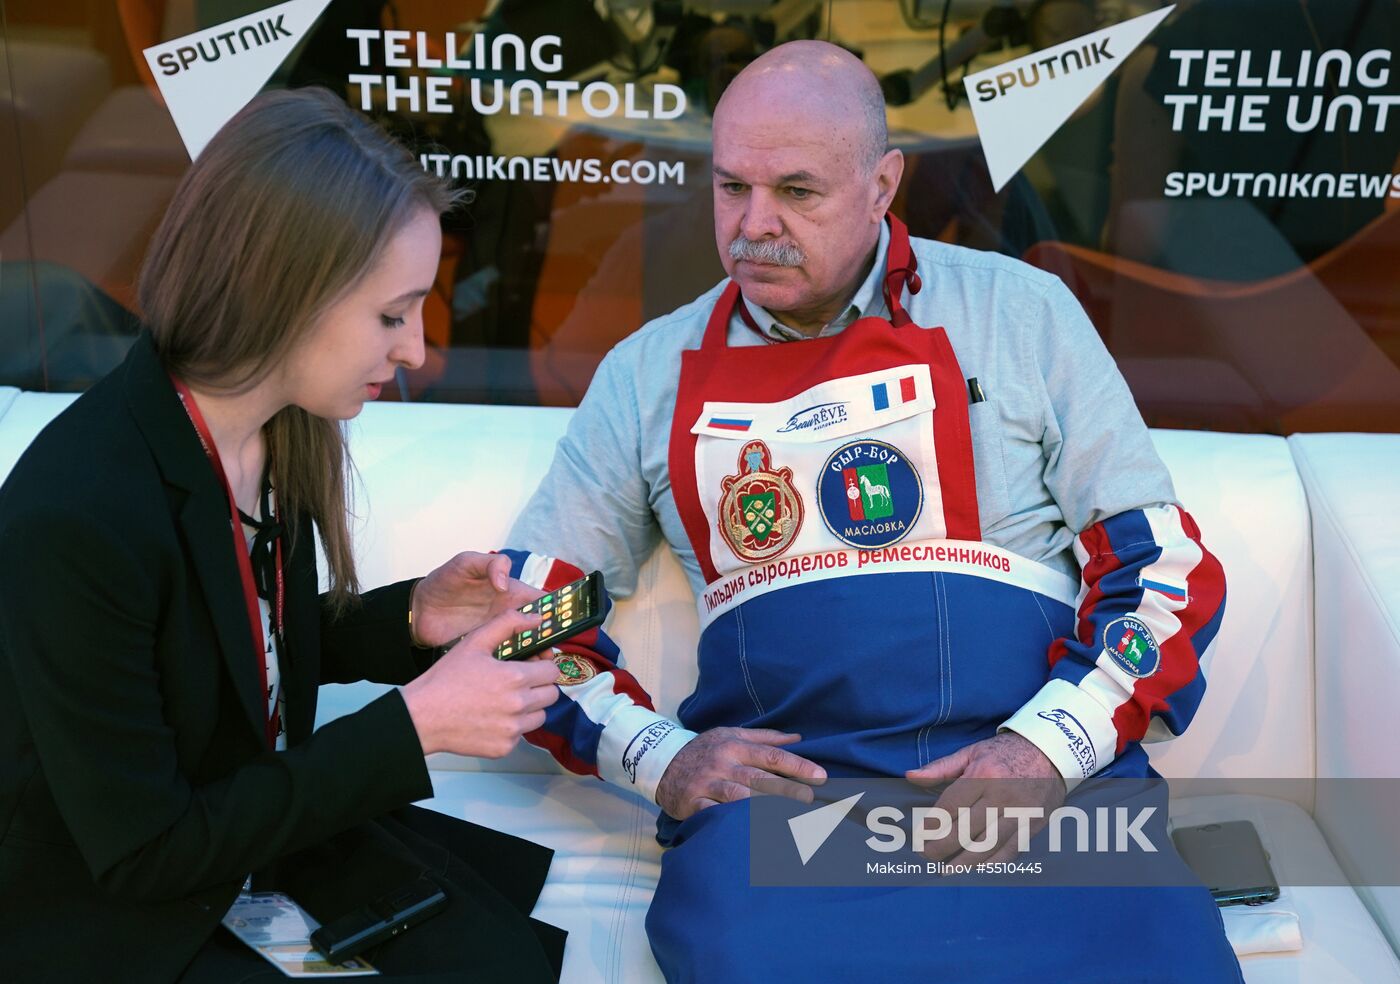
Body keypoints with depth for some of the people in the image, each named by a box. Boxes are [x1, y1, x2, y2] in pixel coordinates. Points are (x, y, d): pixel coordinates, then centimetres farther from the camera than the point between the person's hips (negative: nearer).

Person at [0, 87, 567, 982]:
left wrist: (410, 621, -10)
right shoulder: (75, 515, -31)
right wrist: (413, 726, -24)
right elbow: (141, 851, -23)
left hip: (266, 802, 6)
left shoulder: (283, 429, -9)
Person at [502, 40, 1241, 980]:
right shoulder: (650, 373, 12)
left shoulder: (1019, 312, 8)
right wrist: (658, 756, -2)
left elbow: (1165, 561, 6)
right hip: (775, 778, 0)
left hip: (1042, 761, 1)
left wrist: (1051, 745, -10)